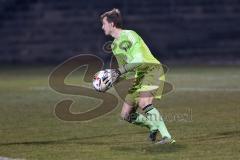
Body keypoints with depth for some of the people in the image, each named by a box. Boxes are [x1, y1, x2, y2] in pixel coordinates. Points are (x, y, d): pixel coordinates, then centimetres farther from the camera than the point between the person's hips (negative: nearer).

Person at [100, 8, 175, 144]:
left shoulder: (129, 35, -12)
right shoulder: (115, 45, 16)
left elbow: (139, 60, -23)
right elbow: (126, 69, 20)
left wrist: (119, 71, -26)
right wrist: (114, 78, 3)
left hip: (152, 70, -9)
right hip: (140, 77, 9)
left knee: (143, 103, -32)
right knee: (126, 115, 4)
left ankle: (167, 137, -33)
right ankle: (153, 126, 22)